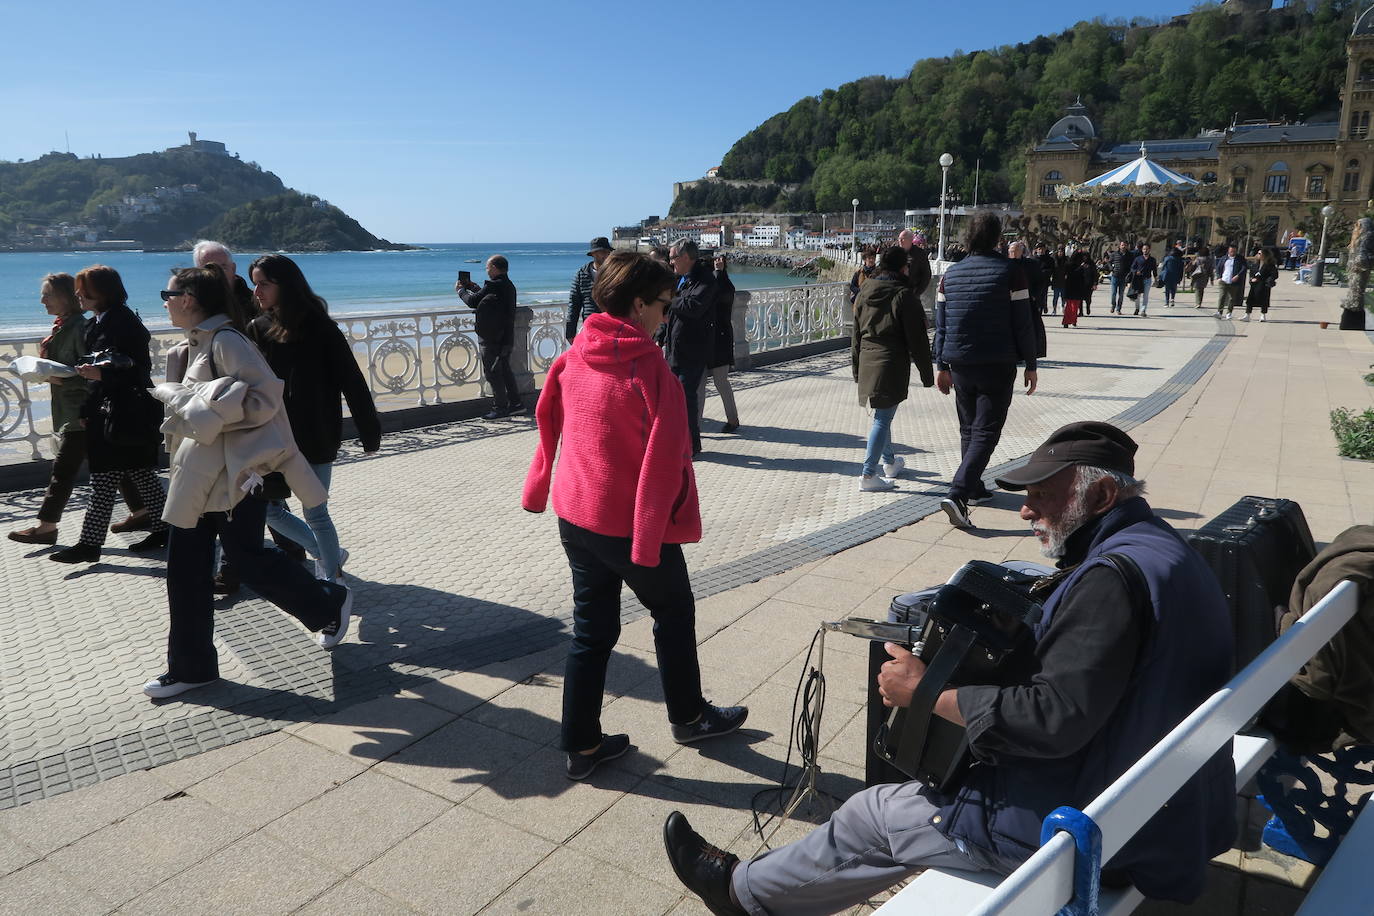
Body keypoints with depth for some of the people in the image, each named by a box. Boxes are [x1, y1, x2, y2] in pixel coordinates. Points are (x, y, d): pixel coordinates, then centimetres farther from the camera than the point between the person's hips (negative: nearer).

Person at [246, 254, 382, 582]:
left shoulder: (319, 328, -11)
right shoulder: (258, 329, 3)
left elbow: (351, 380, -10)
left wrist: (369, 431, -10)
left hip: (315, 440, -5)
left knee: (315, 514, 3)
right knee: (269, 510, 10)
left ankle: (332, 577, 22)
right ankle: (328, 556, 30)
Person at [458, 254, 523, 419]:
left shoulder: (493, 285, -18)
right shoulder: (508, 285, 11)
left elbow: (473, 302, -12)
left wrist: (461, 290, 5)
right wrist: (472, 286, 25)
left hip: (492, 339, -9)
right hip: (506, 337, 9)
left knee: (492, 372, -1)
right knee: (504, 370, 18)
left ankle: (501, 408, 2)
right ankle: (515, 403, 22)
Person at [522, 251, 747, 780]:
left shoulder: (573, 359, 1)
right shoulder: (648, 366, -19)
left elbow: (548, 424, 10)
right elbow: (666, 456, -21)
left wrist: (537, 491, 21)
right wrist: (655, 533, -16)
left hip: (575, 516, 6)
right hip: (632, 524, -6)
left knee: (591, 628, 15)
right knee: (673, 614, 17)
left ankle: (582, 746, 23)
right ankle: (688, 718, 35)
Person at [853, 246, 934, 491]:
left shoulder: (865, 292, 9)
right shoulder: (904, 295, -11)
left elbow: (856, 333, 15)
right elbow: (917, 339, -10)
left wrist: (856, 367, 23)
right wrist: (927, 373, -4)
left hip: (867, 361, 7)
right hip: (892, 363, -7)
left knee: (882, 414, 22)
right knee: (883, 417, -4)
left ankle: (890, 462, 38)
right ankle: (868, 475, -6)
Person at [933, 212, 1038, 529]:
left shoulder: (951, 274, 4)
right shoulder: (1011, 271, -8)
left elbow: (941, 324, 7)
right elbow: (1023, 323, -7)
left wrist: (941, 366, 13)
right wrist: (1031, 365, 1)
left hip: (960, 364, 5)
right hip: (998, 366, -4)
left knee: (969, 429, 19)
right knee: (986, 432, -3)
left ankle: (974, 488, 30)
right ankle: (958, 494, -17)